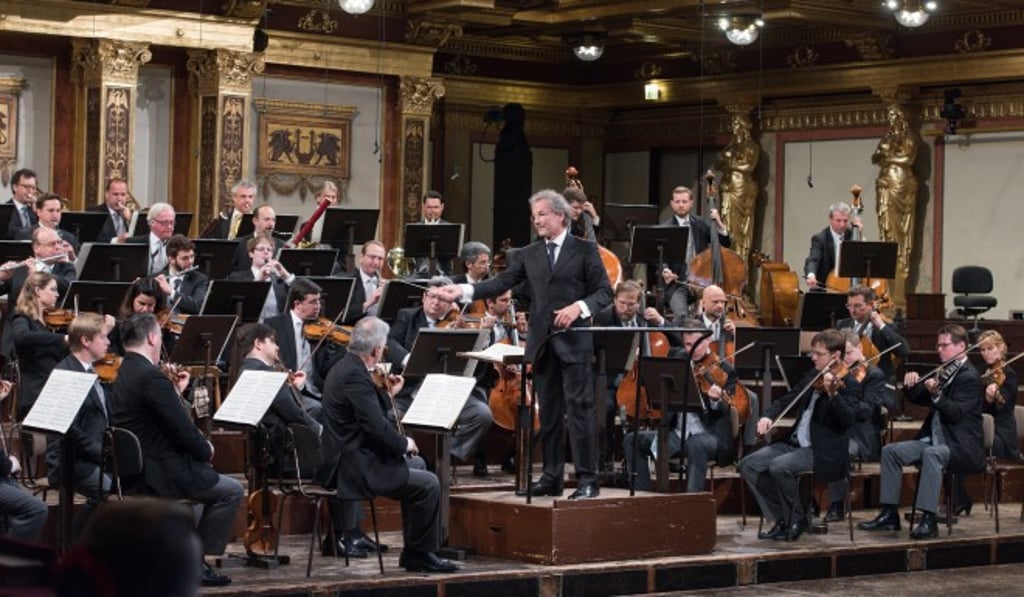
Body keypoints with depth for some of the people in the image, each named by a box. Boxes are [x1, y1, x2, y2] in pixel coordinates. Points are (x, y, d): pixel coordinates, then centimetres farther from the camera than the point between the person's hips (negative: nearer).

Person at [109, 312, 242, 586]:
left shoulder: (124, 374, 10)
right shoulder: (151, 377, -21)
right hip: (157, 476, -10)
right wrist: (207, 450, -2)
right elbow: (183, 430, -21)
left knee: (209, 478, 30)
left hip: (133, 472, 10)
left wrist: (176, 392, 12)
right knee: (231, 491, 3)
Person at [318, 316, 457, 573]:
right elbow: (377, 426, -25)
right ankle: (421, 554, 4)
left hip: (344, 459, 11)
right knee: (428, 484, -10)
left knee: (416, 466, 23)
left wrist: (387, 394, 12)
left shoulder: (345, 368, 11)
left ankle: (413, 552, 24)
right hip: (354, 467, -11)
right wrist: (404, 444, -10)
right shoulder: (355, 375, -21)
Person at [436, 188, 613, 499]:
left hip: (574, 340, -5)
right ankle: (551, 477, 15)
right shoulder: (530, 253, 13)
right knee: (548, 412, 9)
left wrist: (580, 306, -20)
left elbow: (604, 291, -3)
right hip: (542, 342, 5)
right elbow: (502, 282, 7)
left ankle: (587, 479, -4)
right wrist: (463, 290, -5)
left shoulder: (585, 249, 0)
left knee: (579, 408, -7)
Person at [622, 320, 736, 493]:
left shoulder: (724, 370, -3)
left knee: (697, 444, -40)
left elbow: (725, 411, -14)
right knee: (631, 440, -5)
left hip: (710, 435, -6)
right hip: (678, 433, 6)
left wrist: (716, 400, -36)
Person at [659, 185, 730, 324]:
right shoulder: (665, 228, -1)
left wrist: (719, 224, -5)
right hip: (676, 283, -3)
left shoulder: (700, 224, 13)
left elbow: (725, 243, 12)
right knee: (681, 315, -29)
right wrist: (665, 270, -33)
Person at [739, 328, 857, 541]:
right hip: (795, 442, 8)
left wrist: (832, 393, -41)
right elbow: (787, 400, 19)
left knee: (779, 466, -31)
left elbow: (847, 420, -26)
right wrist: (768, 416, 0)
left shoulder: (848, 384, -11)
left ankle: (797, 519, -8)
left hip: (824, 452, -8)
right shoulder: (814, 375, 12)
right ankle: (782, 518, 2)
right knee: (748, 464, -6)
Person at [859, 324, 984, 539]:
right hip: (934, 439, 9)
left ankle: (929, 520, -39)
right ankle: (889, 514, -4)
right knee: (891, 451, -5)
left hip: (962, 447, -9)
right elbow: (918, 399, 16)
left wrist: (936, 394, -38)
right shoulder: (944, 373, 14)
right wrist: (911, 385, -5)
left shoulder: (969, 377, -11)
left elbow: (956, 413, -23)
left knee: (931, 453, -38)